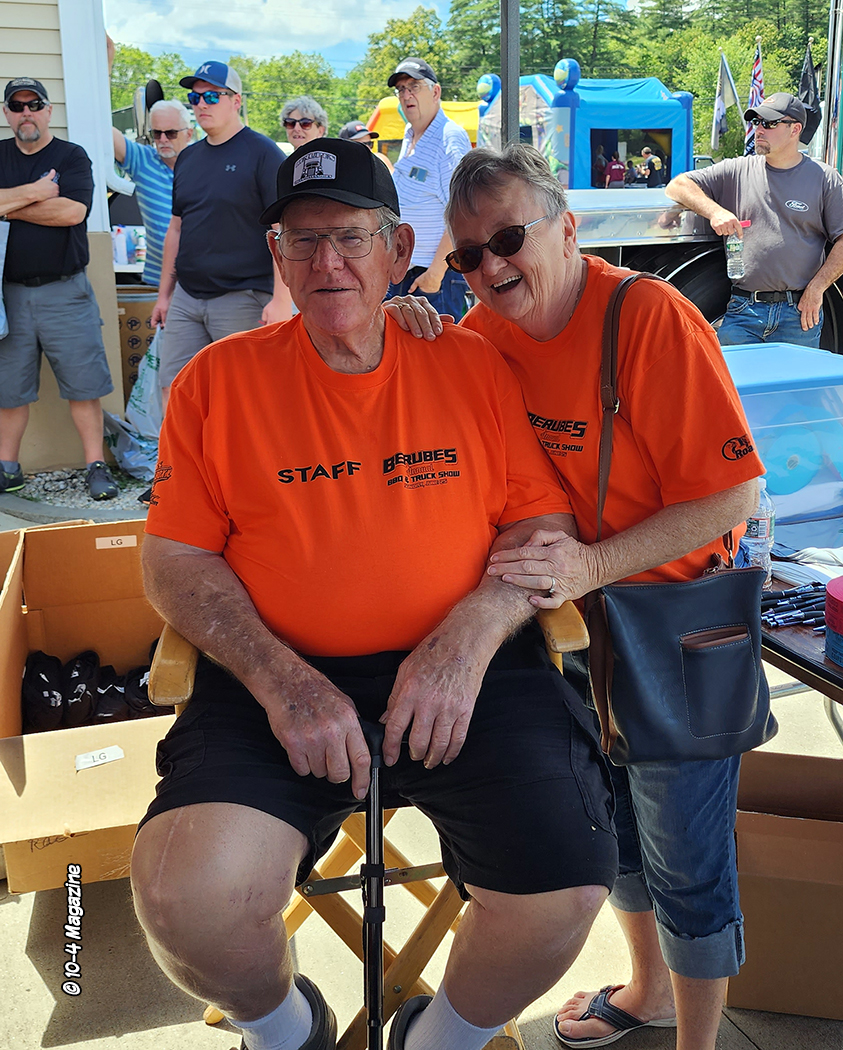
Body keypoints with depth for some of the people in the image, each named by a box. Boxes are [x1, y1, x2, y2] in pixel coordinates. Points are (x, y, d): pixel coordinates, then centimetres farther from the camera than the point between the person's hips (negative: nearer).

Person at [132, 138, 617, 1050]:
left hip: (467, 671, 1)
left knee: (561, 895, -20)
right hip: (280, 678, 0)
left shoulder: (472, 366, 9)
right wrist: (279, 678, -12)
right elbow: (172, 562, 4)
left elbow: (543, 523, 6)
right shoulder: (217, 381, 7)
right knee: (186, 896, -25)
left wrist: (470, 634, -13)